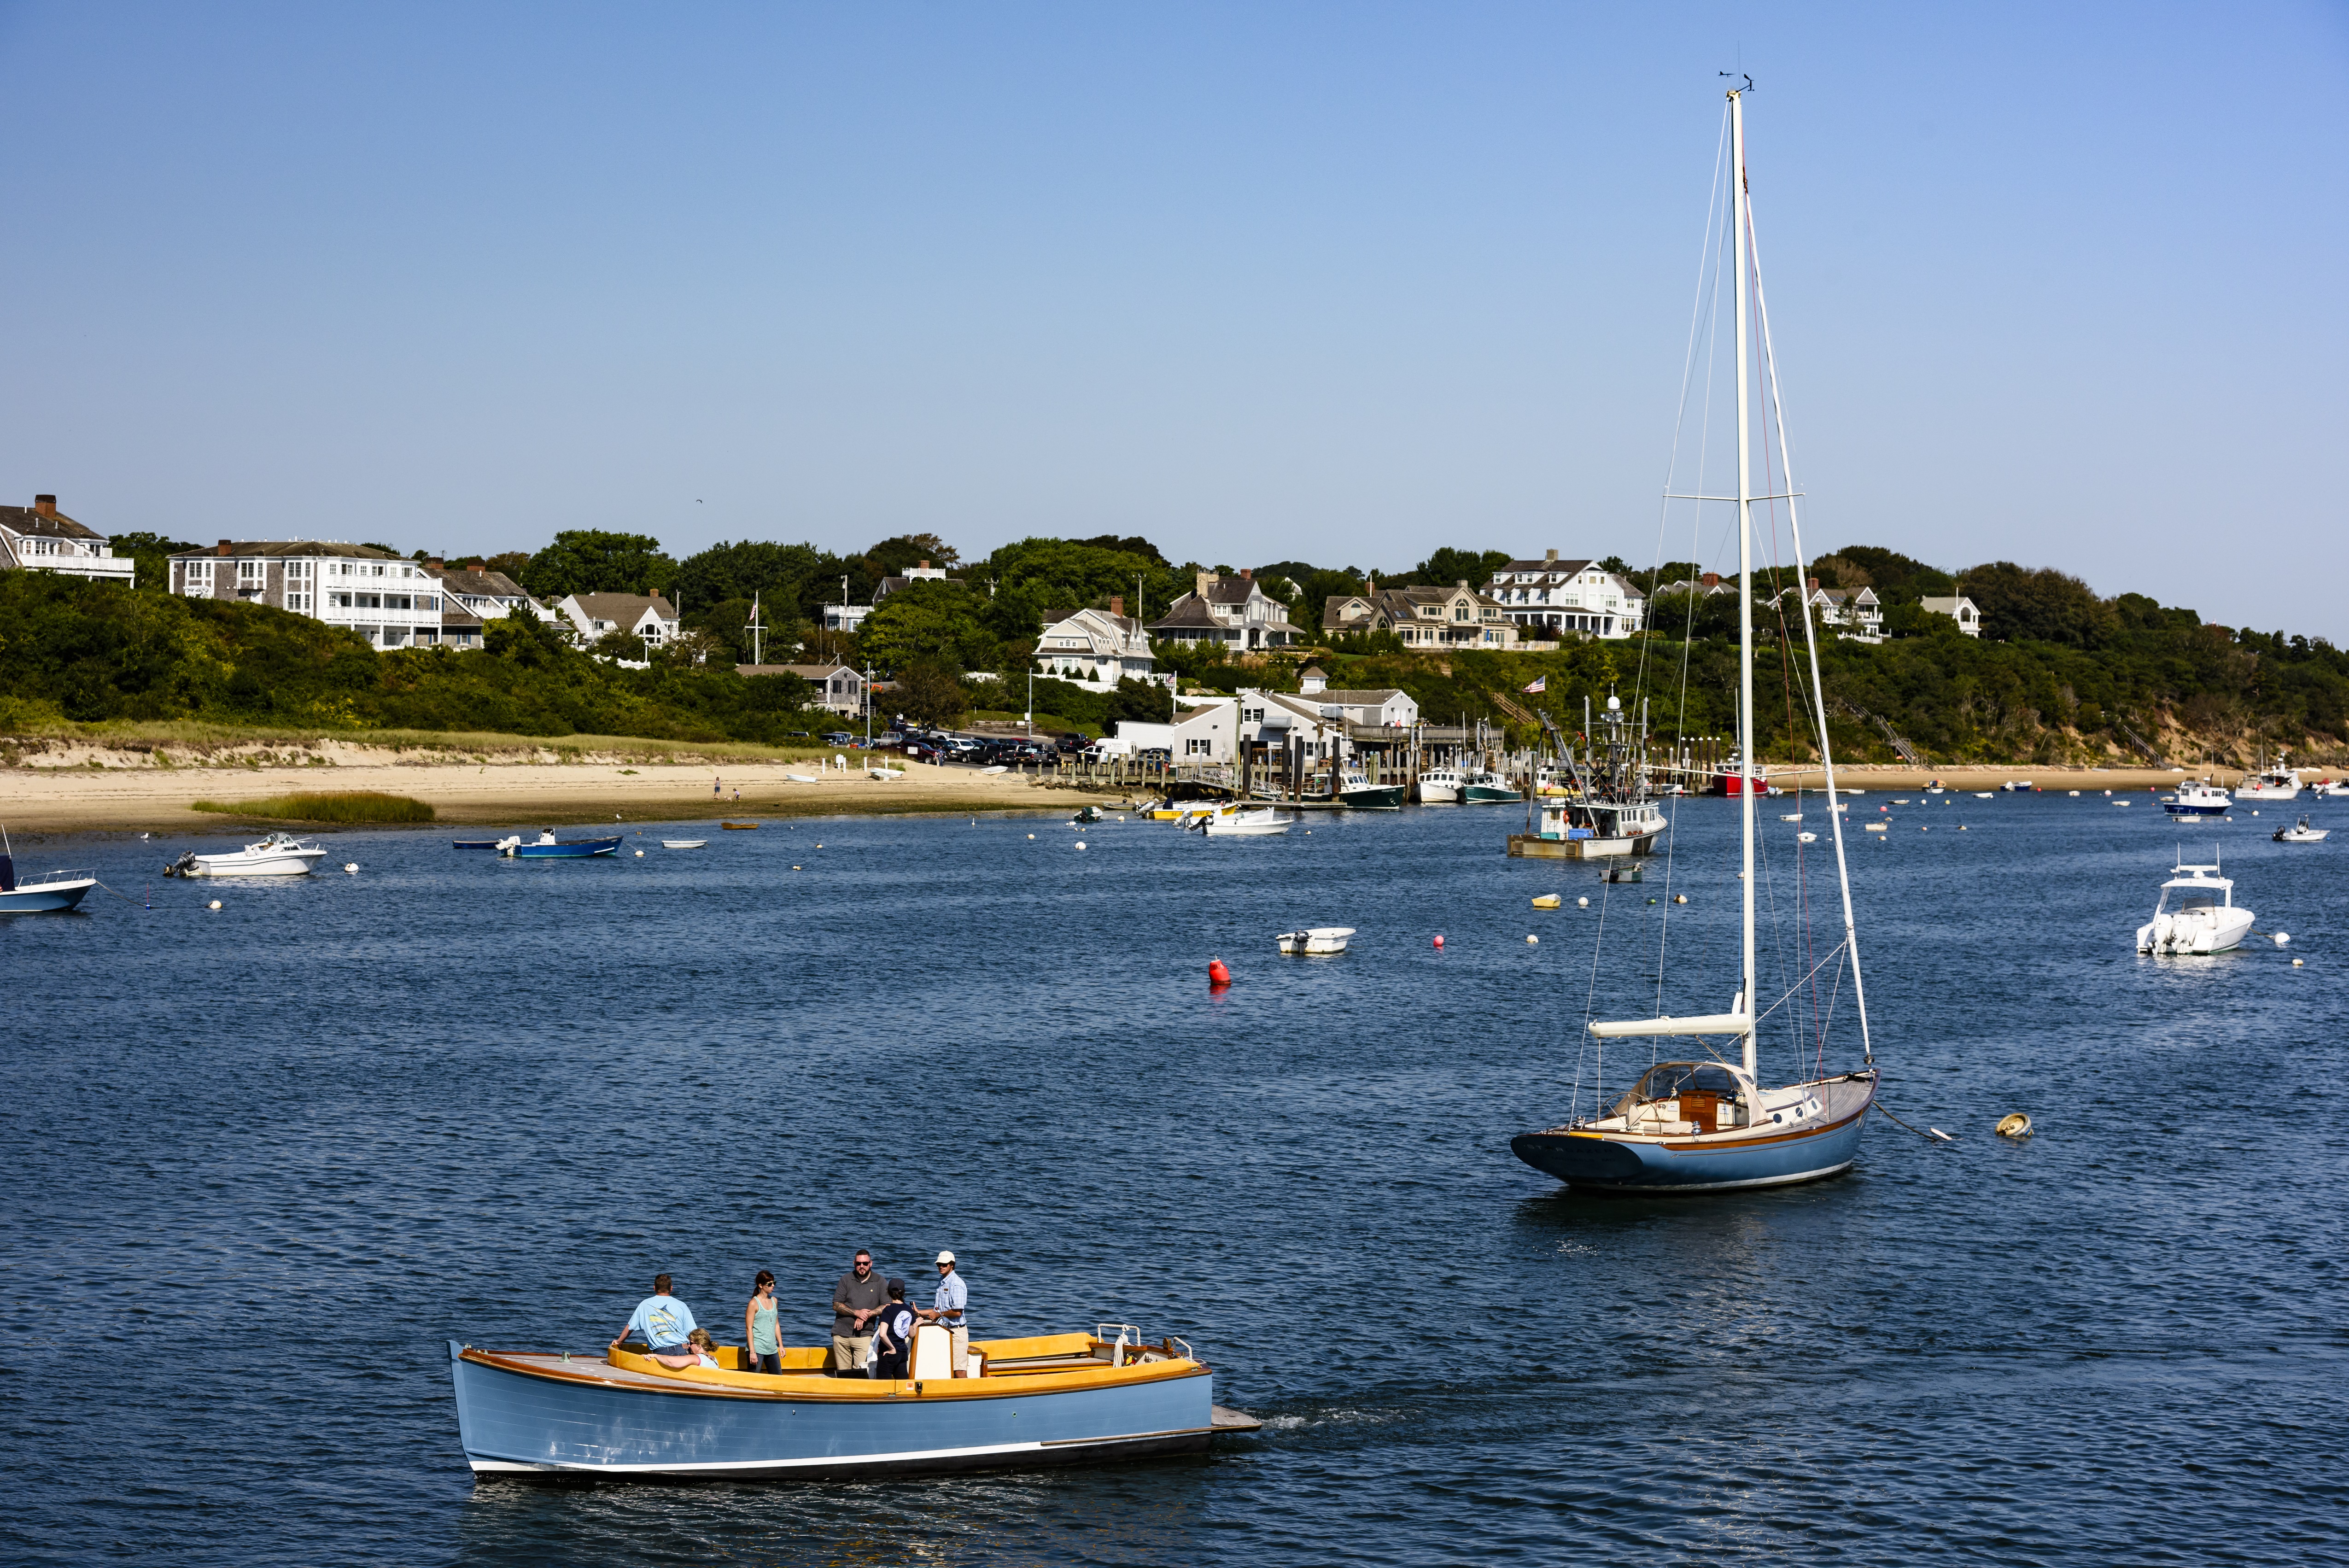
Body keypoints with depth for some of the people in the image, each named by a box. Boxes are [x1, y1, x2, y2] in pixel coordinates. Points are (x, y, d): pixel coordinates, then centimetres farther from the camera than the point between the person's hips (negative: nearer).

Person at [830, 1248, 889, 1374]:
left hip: (864, 1335, -2)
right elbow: (836, 1305, 2)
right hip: (841, 1334, 2)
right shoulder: (846, 1279, 8)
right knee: (842, 1374, 0)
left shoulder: (879, 1282, 5)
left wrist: (867, 1315, -14)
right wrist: (856, 1313, -12)